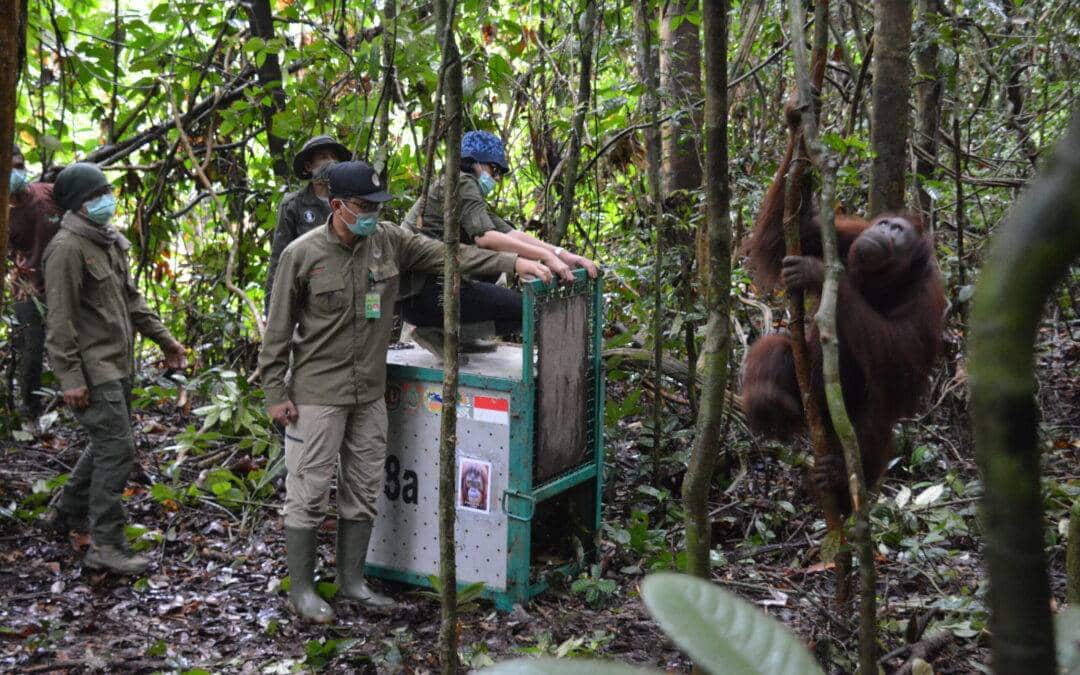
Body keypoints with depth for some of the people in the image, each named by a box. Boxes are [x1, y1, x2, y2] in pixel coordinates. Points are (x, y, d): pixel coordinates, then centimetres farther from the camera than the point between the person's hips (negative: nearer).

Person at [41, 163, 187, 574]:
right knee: (117, 449, -12)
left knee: (106, 444, 20)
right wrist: (71, 377, -21)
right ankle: (105, 547, -6)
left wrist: (163, 338, 21)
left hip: (117, 365, 10)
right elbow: (59, 319, -18)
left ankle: (67, 514, 36)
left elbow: (131, 298, 24)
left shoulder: (111, 241, 15)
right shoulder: (68, 247, -15)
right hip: (92, 371, -10)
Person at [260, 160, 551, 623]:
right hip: (317, 394, -5)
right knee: (308, 493, 0)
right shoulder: (303, 254, -10)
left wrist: (513, 262, -6)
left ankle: (351, 580, 25)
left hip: (370, 393, 5)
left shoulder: (389, 241, 2)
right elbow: (278, 330, -6)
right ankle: (300, 590, 11)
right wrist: (275, 393, -7)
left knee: (363, 490, 12)